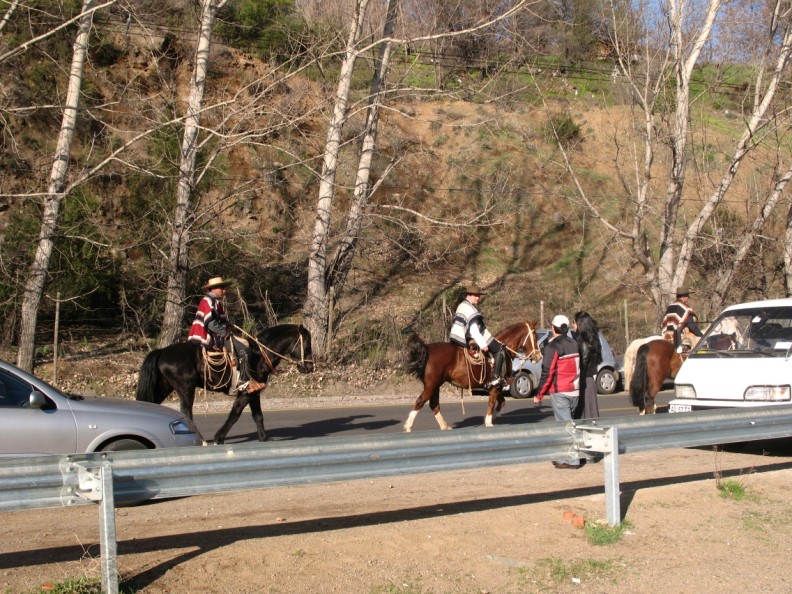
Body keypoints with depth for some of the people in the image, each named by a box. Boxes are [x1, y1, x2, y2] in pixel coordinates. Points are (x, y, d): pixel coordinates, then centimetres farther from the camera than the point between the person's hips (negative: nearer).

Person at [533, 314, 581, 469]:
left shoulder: (552, 347, -11)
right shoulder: (574, 344, 11)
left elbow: (547, 373, -14)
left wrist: (539, 395, -7)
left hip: (559, 392, -7)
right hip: (575, 391, 7)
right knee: (567, 422, 16)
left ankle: (572, 460, -8)